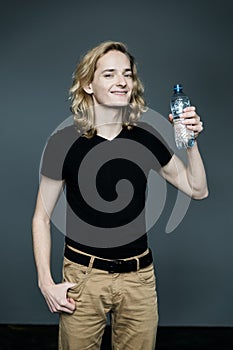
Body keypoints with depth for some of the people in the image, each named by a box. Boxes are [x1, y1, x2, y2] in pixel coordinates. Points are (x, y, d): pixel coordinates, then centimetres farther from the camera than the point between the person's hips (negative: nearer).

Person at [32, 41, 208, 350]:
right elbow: (42, 217, -3)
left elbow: (197, 190, 6)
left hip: (139, 277, 3)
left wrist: (191, 141, -9)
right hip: (83, 277, -3)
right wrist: (46, 283, -8)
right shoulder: (65, 142, -8)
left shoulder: (145, 139, 1)